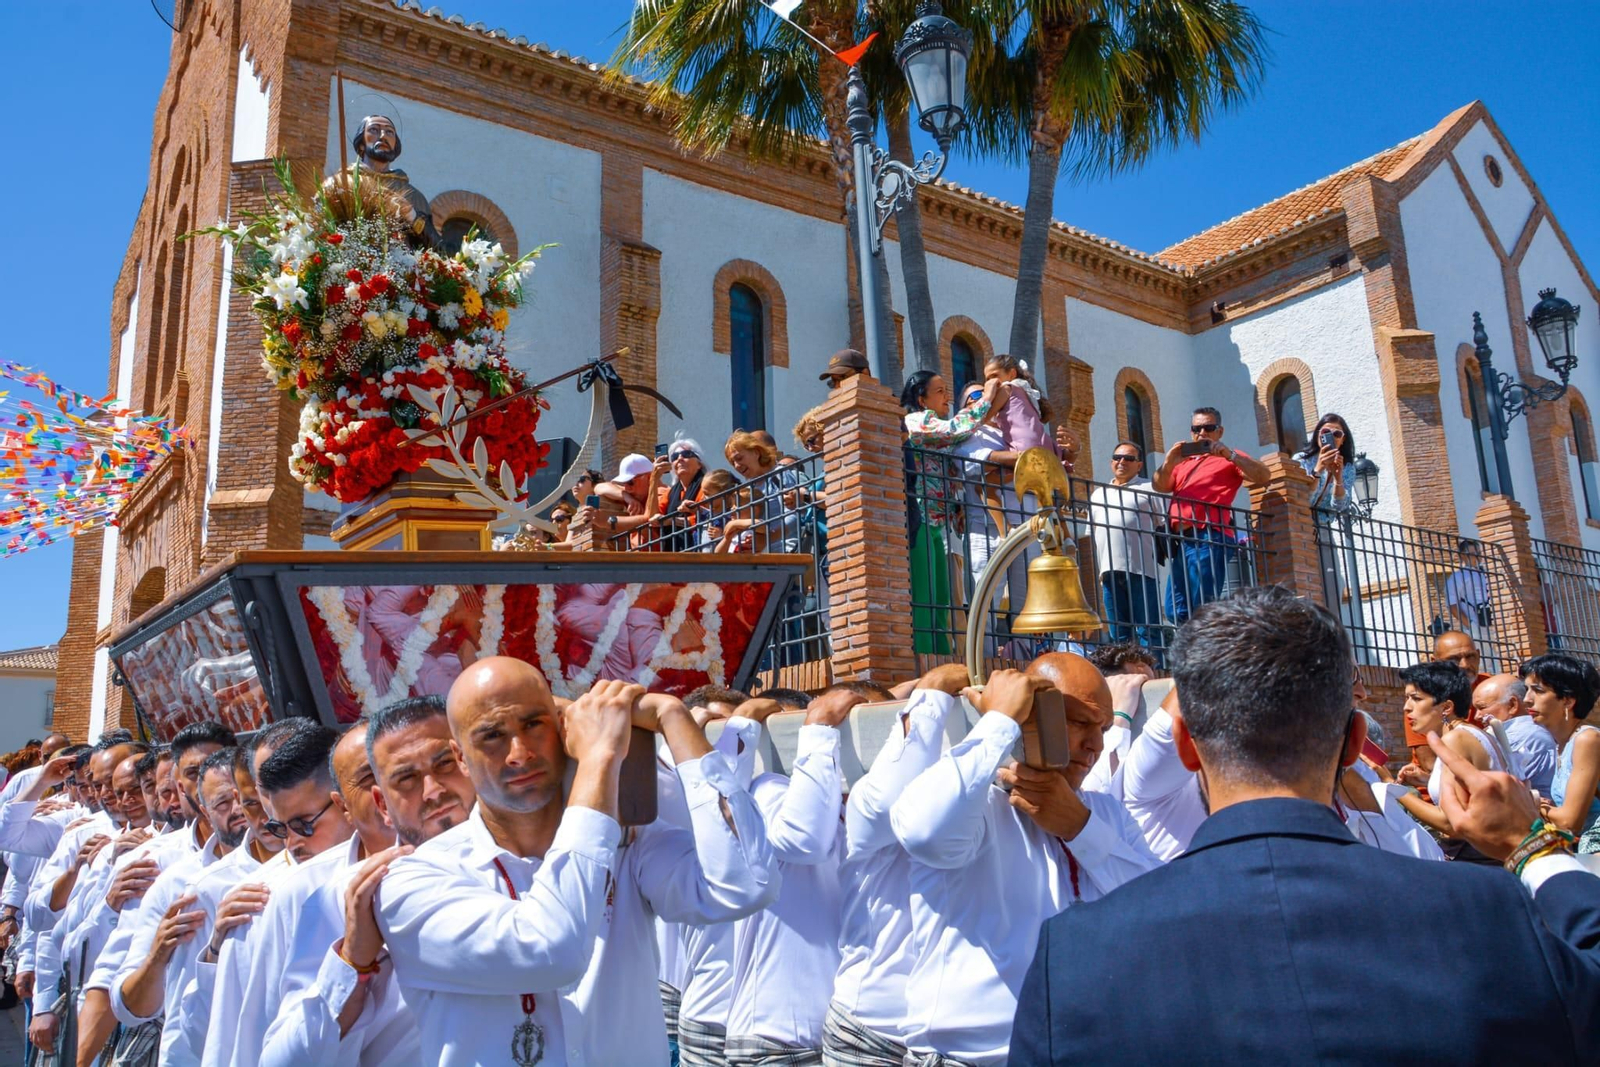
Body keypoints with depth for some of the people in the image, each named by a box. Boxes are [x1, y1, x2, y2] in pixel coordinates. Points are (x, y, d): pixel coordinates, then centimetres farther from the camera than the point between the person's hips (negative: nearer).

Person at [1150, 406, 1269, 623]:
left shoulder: (1228, 458, 10)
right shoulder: (1182, 460, 26)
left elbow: (1262, 477, -3)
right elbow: (1159, 487, 13)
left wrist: (1229, 455, -12)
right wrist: (1168, 463, -5)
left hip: (1208, 536, -7)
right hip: (1181, 539, 7)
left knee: (1202, 608, -13)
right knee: (1176, 610, 4)